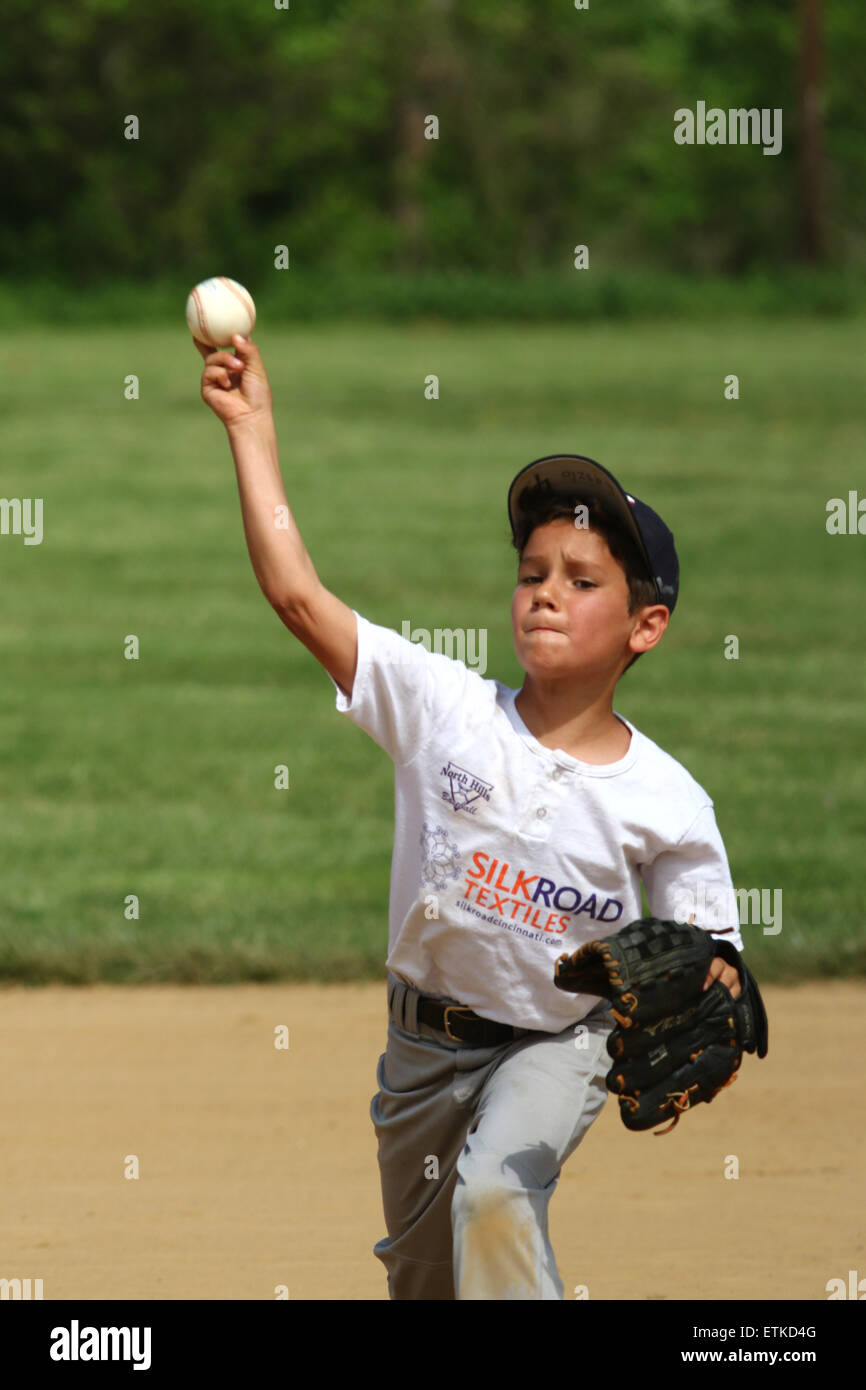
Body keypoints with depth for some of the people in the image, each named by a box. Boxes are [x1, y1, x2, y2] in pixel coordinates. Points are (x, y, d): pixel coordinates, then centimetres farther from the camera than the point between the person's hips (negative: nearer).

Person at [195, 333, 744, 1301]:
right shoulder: (447, 710, -14)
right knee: (420, 1272, 17)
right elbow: (297, 594, -20)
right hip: (426, 1039, 3)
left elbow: (709, 967, -10)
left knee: (495, 1192, -32)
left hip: (557, 1042, -3)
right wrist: (252, 428, -25)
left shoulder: (666, 805, -16)